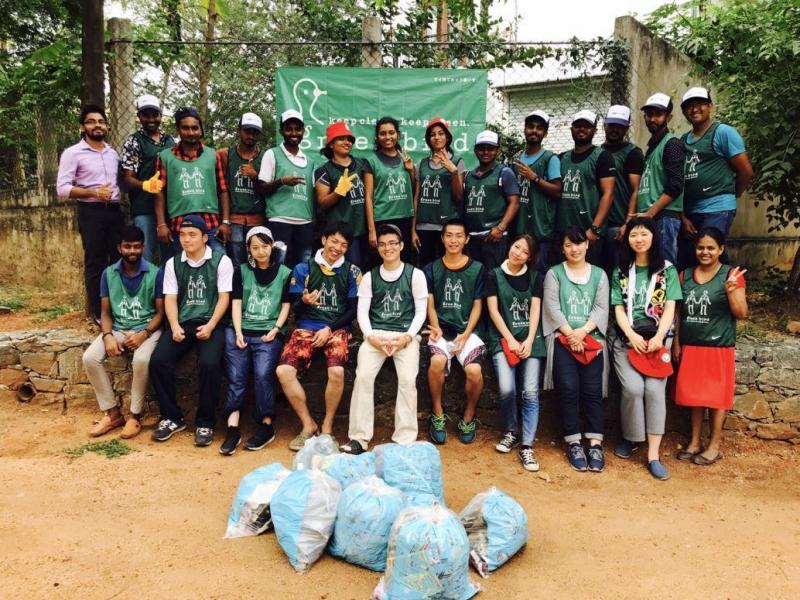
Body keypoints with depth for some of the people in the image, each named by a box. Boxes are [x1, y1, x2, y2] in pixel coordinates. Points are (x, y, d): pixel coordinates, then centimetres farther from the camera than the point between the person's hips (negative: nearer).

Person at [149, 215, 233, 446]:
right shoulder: (173, 264, 12)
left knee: (209, 363, -30)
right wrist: (174, 326, -10)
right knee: (158, 361, -19)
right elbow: (170, 299, 7)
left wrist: (210, 326, -15)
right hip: (182, 323, 4)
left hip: (211, 324, -4)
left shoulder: (221, 261, 1)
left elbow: (224, 298, -3)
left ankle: (205, 423, -11)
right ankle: (172, 417, 0)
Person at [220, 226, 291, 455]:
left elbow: (286, 305, 10)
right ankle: (233, 428, -17)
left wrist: (276, 329, -6)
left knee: (263, 374, -24)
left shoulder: (284, 273, 11)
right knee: (236, 377, -16)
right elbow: (236, 303, 8)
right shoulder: (241, 271, 15)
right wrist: (238, 332, -6)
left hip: (269, 333, -2)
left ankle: (266, 426, -11)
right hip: (241, 330, 2)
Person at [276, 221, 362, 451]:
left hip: (337, 328, -1)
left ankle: (327, 425, -6)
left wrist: (329, 329, -8)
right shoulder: (303, 268, 8)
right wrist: (304, 301, -17)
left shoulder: (351, 271, 7)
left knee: (337, 371, -31)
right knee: (284, 370, -23)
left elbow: (354, 309, 4)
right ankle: (308, 425, -5)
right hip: (307, 327, 1)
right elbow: (296, 310, 7)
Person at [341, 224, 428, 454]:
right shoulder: (369, 277, 13)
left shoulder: (415, 274, 7)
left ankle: (404, 441, -17)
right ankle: (359, 438, -17)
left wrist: (407, 337, -11)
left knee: (408, 379, -25)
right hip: (376, 334, 2)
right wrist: (372, 337, -10)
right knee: (363, 376, -22)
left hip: (406, 335, -1)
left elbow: (421, 311, 4)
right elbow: (362, 312, 7)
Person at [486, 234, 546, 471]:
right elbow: (493, 310, 0)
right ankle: (510, 432, 6)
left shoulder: (535, 277, 13)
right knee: (507, 389, -19)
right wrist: (510, 340, -9)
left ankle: (526, 445, -6)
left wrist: (529, 340, -8)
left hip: (530, 339, 2)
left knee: (530, 392, -12)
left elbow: (535, 309, 5)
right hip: (502, 339, -1)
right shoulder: (494, 275, 7)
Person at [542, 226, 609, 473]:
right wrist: (570, 334, -11)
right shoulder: (554, 273, 12)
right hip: (563, 339, -1)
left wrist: (583, 331, -10)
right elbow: (552, 307, 0)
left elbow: (602, 308, 6)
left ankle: (595, 443, -5)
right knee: (569, 390, -11)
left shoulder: (599, 274, 17)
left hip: (592, 339, 1)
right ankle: (573, 443, -3)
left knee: (593, 391, -8)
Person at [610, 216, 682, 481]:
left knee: (654, 389, -17)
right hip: (627, 340, 1)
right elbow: (618, 309, 5)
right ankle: (630, 438, 8)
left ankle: (653, 454, -12)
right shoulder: (621, 272, 12)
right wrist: (633, 336, -11)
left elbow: (669, 308, 1)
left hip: (658, 340, -1)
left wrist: (658, 337, -14)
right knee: (633, 388, -17)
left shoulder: (667, 270, 9)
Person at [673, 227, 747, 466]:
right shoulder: (685, 275, 5)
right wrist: (676, 343, 8)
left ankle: (714, 446, 17)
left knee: (716, 396, 5)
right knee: (695, 394, 11)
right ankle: (695, 441, 23)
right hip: (691, 346, 4)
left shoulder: (731, 275, -6)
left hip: (719, 347, -4)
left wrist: (730, 290, -26)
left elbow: (742, 313, -10)